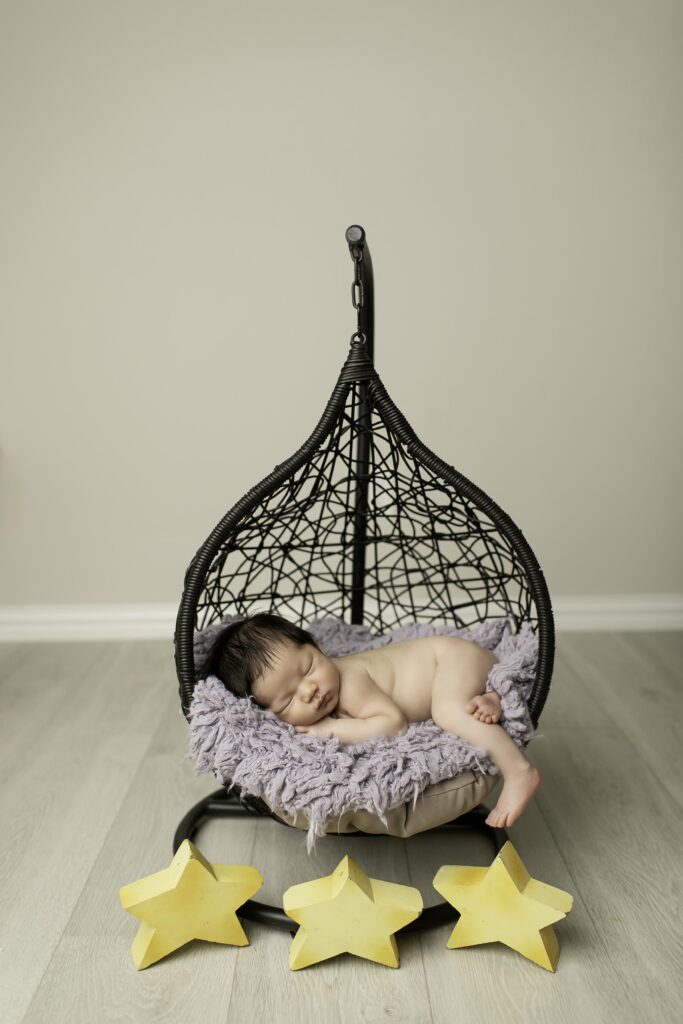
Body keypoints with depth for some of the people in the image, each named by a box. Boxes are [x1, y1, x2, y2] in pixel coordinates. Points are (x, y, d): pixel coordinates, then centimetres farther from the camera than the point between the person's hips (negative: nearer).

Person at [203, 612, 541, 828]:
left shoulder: (350, 683, -34)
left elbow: (393, 723, -37)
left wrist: (333, 728, -34)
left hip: (454, 655, -8)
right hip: (430, 660, 9)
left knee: (446, 710, -31)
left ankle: (519, 772, -27)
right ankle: (484, 700, -1)